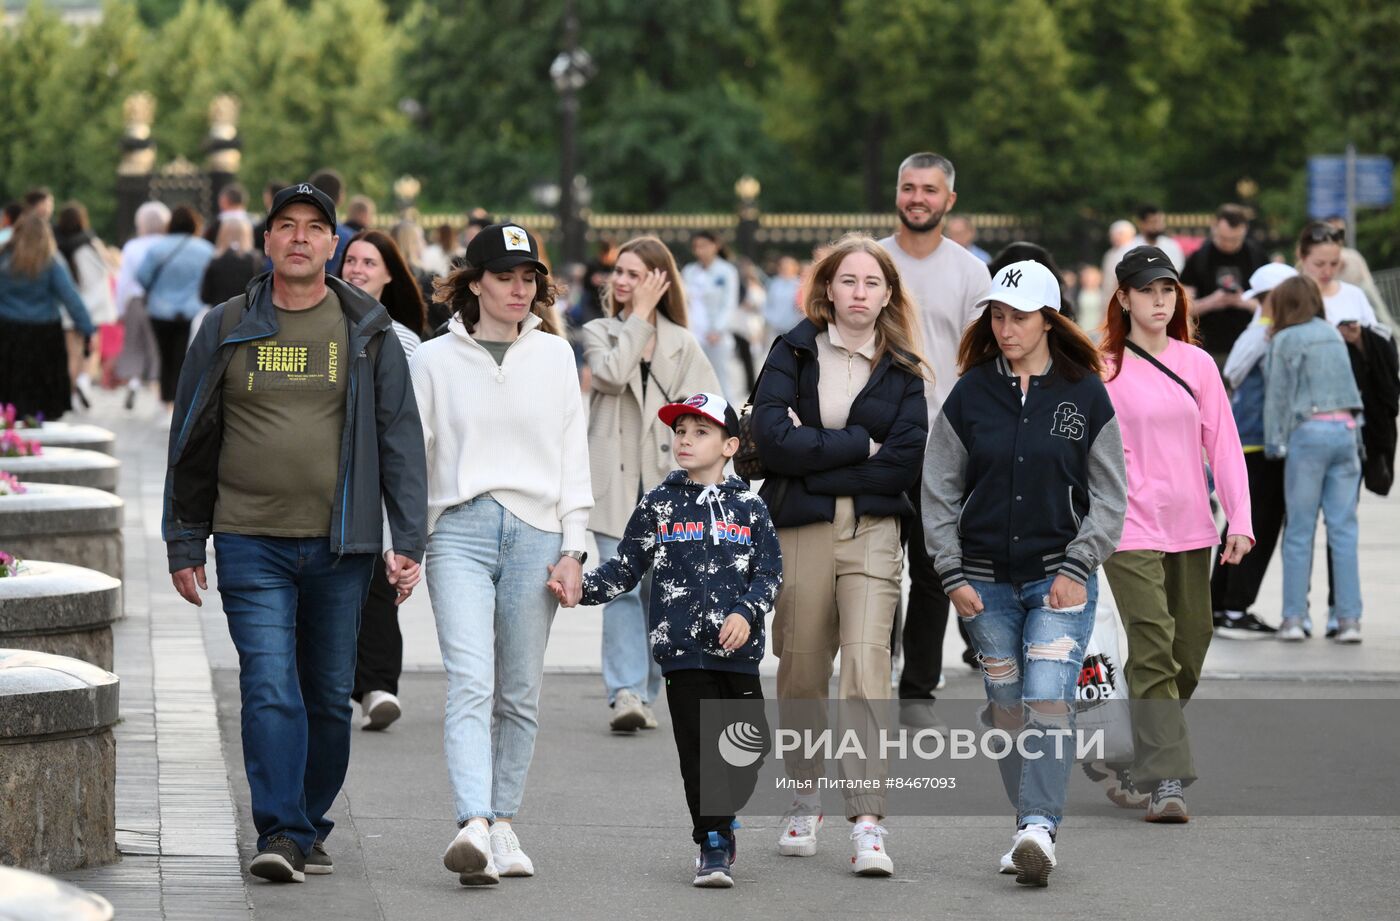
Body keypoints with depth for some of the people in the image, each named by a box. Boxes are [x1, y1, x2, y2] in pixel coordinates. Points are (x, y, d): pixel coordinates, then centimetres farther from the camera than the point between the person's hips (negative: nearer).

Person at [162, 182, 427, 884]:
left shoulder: (366, 332, 6)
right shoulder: (227, 330, 6)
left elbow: (401, 440, 5)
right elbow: (192, 440, 11)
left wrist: (407, 542, -3)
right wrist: (183, 543, 8)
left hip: (340, 544, 1)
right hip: (250, 543, -1)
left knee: (329, 696, 8)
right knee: (270, 688, -13)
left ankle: (309, 828, 21)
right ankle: (280, 834, -15)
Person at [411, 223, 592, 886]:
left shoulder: (554, 355, 12)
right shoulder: (435, 360, 6)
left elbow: (572, 454, 12)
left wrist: (573, 547, 5)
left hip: (536, 533, 2)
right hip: (460, 531, -2)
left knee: (520, 693, 5)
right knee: (470, 683, -16)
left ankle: (503, 823, 14)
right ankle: (474, 828, -28)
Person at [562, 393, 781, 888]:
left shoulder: (749, 508, 7)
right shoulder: (657, 505, 7)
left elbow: (770, 573, 4)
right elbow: (625, 569, 8)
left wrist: (747, 612, -13)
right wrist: (583, 586, -8)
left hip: (738, 648, 1)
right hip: (683, 647, -1)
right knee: (698, 748, -3)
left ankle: (721, 820, 27)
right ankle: (713, 844, 7)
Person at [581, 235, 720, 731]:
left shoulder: (681, 343, 11)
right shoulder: (598, 333, 9)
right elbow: (611, 374, -12)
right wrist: (638, 318, -7)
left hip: (665, 481, 1)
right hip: (614, 481, -1)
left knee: (659, 590, 4)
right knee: (622, 587, -12)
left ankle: (644, 694, 13)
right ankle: (625, 693, -18)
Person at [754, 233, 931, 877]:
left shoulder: (903, 371, 8)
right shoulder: (793, 353, 6)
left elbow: (905, 462, -5)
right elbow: (771, 438, -9)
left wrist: (814, 455, -8)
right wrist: (860, 445, -8)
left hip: (873, 533, -1)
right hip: (798, 531, 1)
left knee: (867, 666, -14)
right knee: (801, 672, 9)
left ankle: (868, 820, -19)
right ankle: (805, 801, 29)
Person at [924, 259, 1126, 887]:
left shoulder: (1086, 395, 0)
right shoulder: (970, 395, 3)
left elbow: (1110, 496, 3)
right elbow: (939, 491, 7)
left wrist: (1076, 568, -6)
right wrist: (952, 574, 0)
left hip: (1060, 578, -3)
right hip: (987, 581, 3)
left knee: (1048, 700, -16)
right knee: (1007, 708, 7)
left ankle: (1040, 827, -21)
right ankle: (1032, 828, 15)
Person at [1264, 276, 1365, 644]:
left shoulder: (1285, 340, 0)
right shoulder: (1333, 334, 15)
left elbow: (1277, 395, -1)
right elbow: (1346, 385, 13)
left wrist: (1274, 442, 4)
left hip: (1309, 433, -4)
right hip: (1345, 430, 4)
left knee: (1299, 531, 1)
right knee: (1343, 528, 3)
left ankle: (1293, 618, 0)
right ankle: (1350, 618, -2)